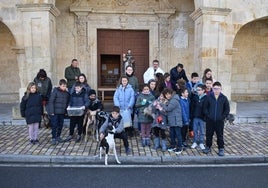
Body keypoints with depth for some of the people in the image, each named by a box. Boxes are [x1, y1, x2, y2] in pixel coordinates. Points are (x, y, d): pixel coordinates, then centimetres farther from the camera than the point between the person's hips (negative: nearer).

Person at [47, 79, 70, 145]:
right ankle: (53, 138, 8)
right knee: (54, 125, -2)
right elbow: (51, 101, -13)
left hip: (62, 112, 5)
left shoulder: (66, 93, 5)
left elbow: (67, 102, 15)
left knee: (60, 125, 12)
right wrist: (51, 111, -16)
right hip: (54, 112, -5)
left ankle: (58, 137, 27)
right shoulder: (55, 91, -11)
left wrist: (66, 110, 7)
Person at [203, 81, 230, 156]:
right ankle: (208, 147, 27)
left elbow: (227, 109, 5)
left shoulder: (224, 98, -2)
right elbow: (205, 107, 3)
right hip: (210, 120, 1)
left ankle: (221, 148, 22)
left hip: (220, 121, 0)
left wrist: (223, 116, -3)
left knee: (220, 135, 8)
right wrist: (207, 115, -5)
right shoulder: (209, 97, -3)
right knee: (209, 134, 11)